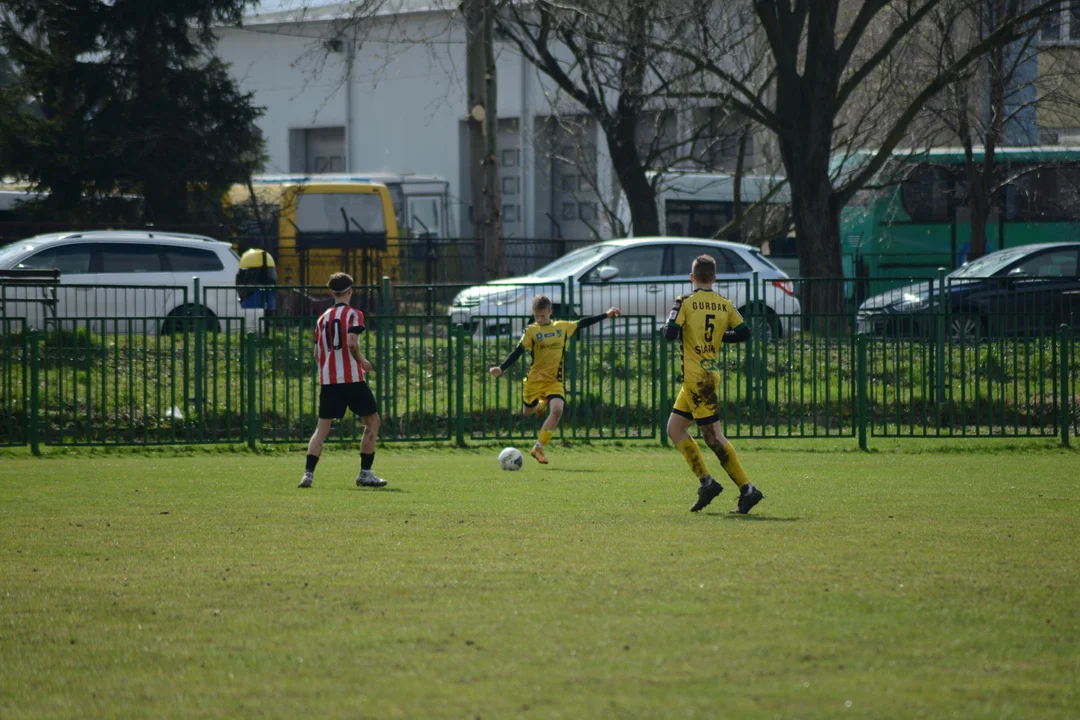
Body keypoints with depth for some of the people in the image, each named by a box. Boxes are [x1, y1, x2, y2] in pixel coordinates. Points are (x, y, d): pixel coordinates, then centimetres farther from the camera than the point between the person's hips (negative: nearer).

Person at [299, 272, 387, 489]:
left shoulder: (323, 318, 13)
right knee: (372, 421, 9)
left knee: (322, 428, 5)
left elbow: (317, 355, 15)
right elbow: (351, 343, -19)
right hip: (352, 378, -5)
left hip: (328, 380, 5)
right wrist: (363, 362, -3)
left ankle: (309, 473, -9)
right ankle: (365, 473, 5)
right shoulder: (353, 314, -4)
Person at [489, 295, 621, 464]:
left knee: (557, 410, -21)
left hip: (554, 381, 1)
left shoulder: (562, 327, 4)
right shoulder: (531, 331, -5)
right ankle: (541, 404, 51)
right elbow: (518, 352, -8)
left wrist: (606, 315, 23)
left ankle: (538, 448, -12)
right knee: (527, 413, 12)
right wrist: (502, 368, -20)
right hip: (534, 380, -1)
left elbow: (582, 323, 18)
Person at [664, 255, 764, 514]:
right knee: (674, 428, 15)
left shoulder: (685, 302, -9)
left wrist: (670, 326, 5)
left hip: (697, 377, -7)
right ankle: (706, 481, 6)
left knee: (713, 436, -6)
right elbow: (744, 333, 3)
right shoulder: (725, 305, 7)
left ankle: (747, 489, -11)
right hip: (711, 374, 7)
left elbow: (670, 333, -18)